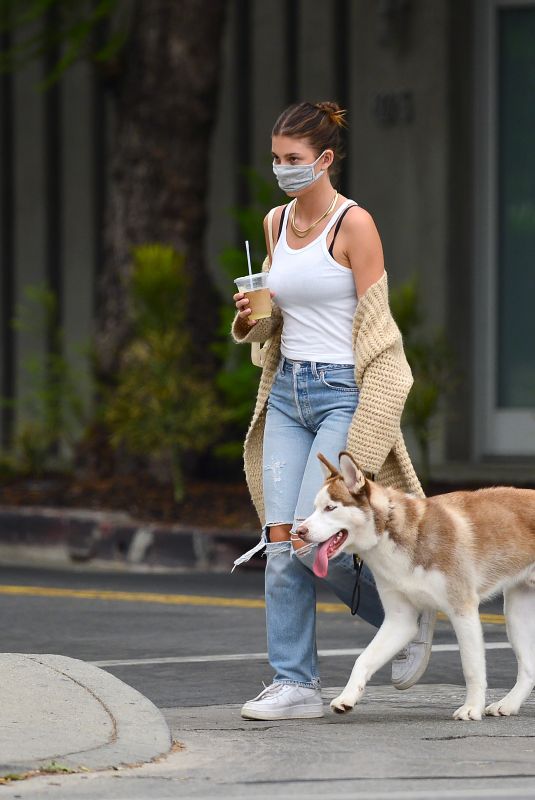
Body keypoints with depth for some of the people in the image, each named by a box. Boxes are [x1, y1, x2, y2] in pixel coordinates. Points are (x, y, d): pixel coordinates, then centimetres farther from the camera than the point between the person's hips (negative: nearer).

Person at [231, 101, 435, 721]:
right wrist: (250, 318, -2)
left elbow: (376, 330, -10)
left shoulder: (353, 224, -9)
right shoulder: (275, 224, 11)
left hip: (341, 391, -7)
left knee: (308, 540, -13)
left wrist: (365, 431, -14)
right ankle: (295, 685, 0)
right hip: (286, 393, 7)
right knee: (279, 544, -3)